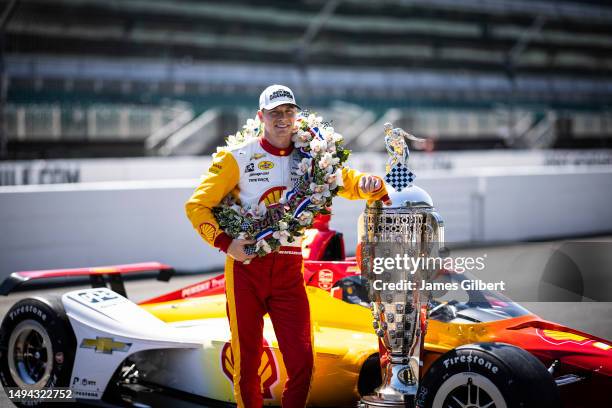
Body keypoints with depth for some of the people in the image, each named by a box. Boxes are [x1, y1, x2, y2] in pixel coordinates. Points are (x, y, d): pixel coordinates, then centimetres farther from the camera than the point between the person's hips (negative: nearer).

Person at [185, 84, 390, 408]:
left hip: (289, 271, 2)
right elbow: (197, 205, 0)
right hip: (246, 266, -2)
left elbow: (347, 182, 13)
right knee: (247, 360, 6)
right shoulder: (238, 158, 0)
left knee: (302, 360, -5)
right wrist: (225, 242, -14)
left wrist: (368, 183, -12)